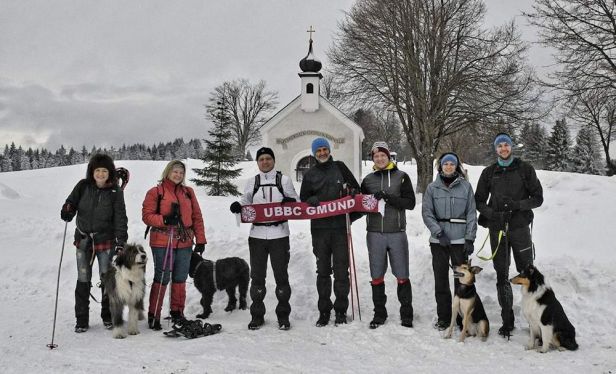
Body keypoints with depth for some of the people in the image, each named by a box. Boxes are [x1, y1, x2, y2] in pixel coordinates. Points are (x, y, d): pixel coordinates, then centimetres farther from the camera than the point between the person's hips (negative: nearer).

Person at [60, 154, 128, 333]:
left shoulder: (115, 191, -5)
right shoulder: (83, 186, -2)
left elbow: (120, 218, -6)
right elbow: (71, 202, 8)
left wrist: (121, 241, -14)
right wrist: (67, 211, -16)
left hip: (105, 240, -1)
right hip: (83, 239, 2)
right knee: (83, 281, 5)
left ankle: (108, 316, 20)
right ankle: (82, 320, 15)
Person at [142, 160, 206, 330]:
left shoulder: (188, 192, 12)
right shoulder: (155, 192, 0)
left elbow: (197, 217, 12)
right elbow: (147, 216, -4)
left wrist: (200, 240, 7)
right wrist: (164, 220, -20)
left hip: (185, 242, 4)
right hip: (162, 242, -4)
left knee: (180, 279, 10)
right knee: (162, 278, -3)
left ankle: (177, 312, 23)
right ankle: (154, 315, 8)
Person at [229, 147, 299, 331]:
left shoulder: (284, 180, 7)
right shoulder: (252, 182, 12)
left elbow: (296, 202, 8)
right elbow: (245, 200, 12)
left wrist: (290, 202, -15)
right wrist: (237, 205, -11)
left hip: (279, 234, -2)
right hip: (257, 234, 2)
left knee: (281, 275, 2)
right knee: (257, 276, 6)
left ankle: (283, 315, 13)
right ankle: (257, 315, 17)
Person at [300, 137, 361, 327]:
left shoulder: (340, 167, 8)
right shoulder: (310, 174, 11)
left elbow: (355, 188, 15)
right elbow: (303, 198, 13)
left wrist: (350, 193, -7)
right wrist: (312, 200, -9)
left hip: (340, 226, -1)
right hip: (319, 227, 1)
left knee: (341, 270, 1)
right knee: (323, 270, 7)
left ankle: (341, 310, 10)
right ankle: (324, 311, 15)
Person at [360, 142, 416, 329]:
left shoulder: (401, 177, 3)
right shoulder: (368, 180, 11)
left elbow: (410, 202, -7)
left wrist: (388, 197, -19)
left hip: (396, 233, -2)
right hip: (374, 234, 2)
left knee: (402, 276, 2)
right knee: (377, 276, 7)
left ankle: (406, 314, 13)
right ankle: (379, 314, 19)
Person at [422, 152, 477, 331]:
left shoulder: (465, 186, 4)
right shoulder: (432, 187, 6)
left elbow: (471, 214, 3)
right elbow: (427, 213, 1)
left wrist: (470, 239, -5)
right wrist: (439, 233, -10)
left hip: (460, 240, -1)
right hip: (438, 240, 1)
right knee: (441, 279, 4)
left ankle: (463, 318, 10)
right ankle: (443, 318, 14)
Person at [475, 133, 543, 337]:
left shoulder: (525, 169, 3)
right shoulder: (489, 172, 9)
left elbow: (537, 198, 1)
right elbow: (479, 200, 9)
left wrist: (518, 204, -16)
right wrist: (492, 213, -10)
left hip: (520, 227, -2)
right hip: (497, 229, 2)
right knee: (501, 276, 5)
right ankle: (507, 320, 14)